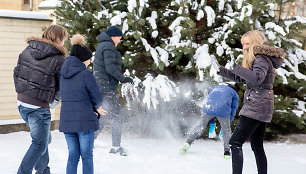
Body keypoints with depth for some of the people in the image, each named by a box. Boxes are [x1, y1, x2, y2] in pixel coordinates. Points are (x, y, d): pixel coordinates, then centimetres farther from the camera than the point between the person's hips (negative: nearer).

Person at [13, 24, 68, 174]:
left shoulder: (28, 50, 5)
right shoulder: (58, 59, -13)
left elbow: (17, 72, 11)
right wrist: (55, 100, 12)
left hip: (21, 102, 8)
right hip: (38, 107, -8)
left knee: (44, 138, 24)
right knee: (40, 144, 1)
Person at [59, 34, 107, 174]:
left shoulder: (63, 74, 9)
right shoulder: (86, 74, -12)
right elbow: (97, 97, -11)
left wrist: (95, 108, 9)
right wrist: (96, 106, 15)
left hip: (67, 120, 6)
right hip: (85, 120, -5)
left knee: (73, 155, 13)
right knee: (87, 156, 5)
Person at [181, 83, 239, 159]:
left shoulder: (214, 88, 36)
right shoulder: (234, 93, 27)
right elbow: (233, 110, 24)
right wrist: (228, 123, 31)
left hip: (209, 107, 2)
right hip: (223, 110, -2)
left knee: (200, 125, 20)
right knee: (226, 130, 18)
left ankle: (188, 142, 16)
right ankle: (227, 151, 20)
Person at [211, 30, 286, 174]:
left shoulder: (262, 58, -11)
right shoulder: (257, 58, 20)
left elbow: (257, 78, -30)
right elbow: (240, 78, 26)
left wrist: (237, 68, -28)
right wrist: (220, 70, 20)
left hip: (256, 106, -10)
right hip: (262, 108, 10)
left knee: (235, 143, -13)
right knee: (257, 146, 14)